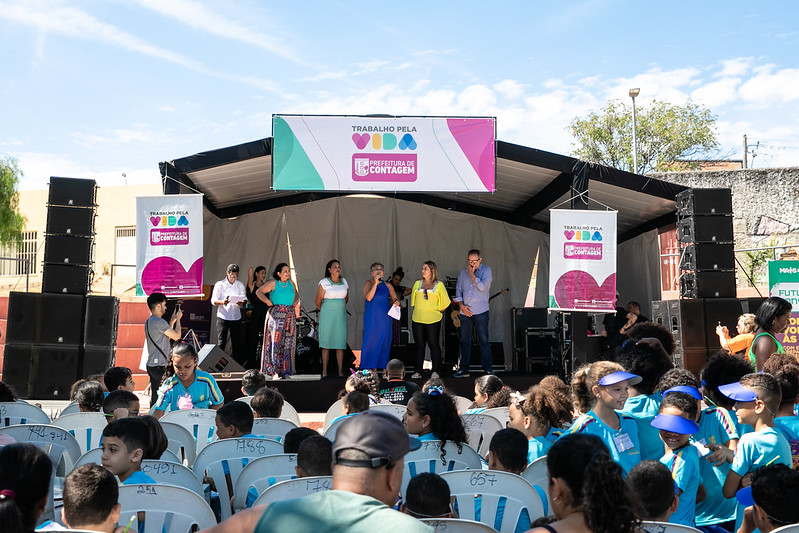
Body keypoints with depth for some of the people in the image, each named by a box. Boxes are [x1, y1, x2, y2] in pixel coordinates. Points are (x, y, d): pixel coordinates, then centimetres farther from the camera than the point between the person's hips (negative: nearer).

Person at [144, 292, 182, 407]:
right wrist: (178, 319, -1)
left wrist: (172, 321, 19)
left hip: (151, 364, 10)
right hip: (160, 365, -10)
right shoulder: (159, 322, -17)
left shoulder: (148, 321, 15)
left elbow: (167, 336, 22)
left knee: (154, 396, 14)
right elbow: (177, 336, -14)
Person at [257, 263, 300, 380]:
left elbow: (296, 294, 28)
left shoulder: (291, 283, 11)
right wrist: (268, 302, -5)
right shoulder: (273, 283, -2)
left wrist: (295, 303, 11)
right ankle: (274, 372, -8)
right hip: (276, 314, -5)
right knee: (275, 341, -10)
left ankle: (286, 371, 9)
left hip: (290, 315, 5)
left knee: (287, 344, 4)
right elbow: (259, 292, 2)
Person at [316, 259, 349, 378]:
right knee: (326, 344, -1)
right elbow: (318, 301, 0)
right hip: (327, 316, -3)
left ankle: (341, 371, 3)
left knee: (340, 344, 0)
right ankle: (324, 371, 4)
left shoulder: (344, 282, 10)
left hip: (341, 316, 4)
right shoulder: (324, 282, -5)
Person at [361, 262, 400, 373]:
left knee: (384, 341, 4)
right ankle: (368, 366, 3)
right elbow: (368, 297, -14)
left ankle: (382, 365, 13)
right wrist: (375, 283, -19)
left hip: (385, 317, 4)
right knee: (370, 340, -5)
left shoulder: (388, 285, 11)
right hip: (371, 317, -4)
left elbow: (395, 298, 15)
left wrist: (396, 302, -9)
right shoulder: (368, 283, 0)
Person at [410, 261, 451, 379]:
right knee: (419, 345, 6)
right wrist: (419, 312, 11)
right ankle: (418, 371, 9)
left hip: (433, 320, -3)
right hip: (417, 320, 3)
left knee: (433, 345, -1)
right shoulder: (417, 284, 10)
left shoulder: (439, 285, 2)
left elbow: (444, 303, 7)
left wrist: (438, 312, 5)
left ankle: (435, 371, 4)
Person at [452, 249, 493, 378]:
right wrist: (461, 305, -1)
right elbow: (458, 291, 13)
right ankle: (463, 369, 15)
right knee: (465, 341, 7)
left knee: (483, 340, -3)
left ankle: (488, 369, 4)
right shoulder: (462, 273, 13)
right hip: (465, 312, 4)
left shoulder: (486, 270, 0)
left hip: (481, 311, -4)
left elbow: (482, 287, -14)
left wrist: (472, 274, -9)